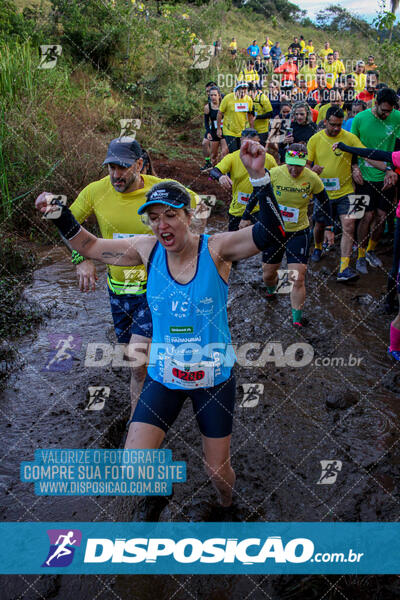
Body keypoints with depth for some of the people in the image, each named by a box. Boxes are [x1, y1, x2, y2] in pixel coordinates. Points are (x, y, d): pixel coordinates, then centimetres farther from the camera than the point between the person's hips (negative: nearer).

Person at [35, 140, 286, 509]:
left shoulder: (216, 249, -16)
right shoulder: (148, 249, -7)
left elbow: (270, 232, -29)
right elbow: (90, 247, 5)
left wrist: (259, 177, -41)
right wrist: (61, 217, -9)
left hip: (214, 377, -2)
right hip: (163, 377, 2)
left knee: (218, 471, 12)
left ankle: (228, 505, 50)